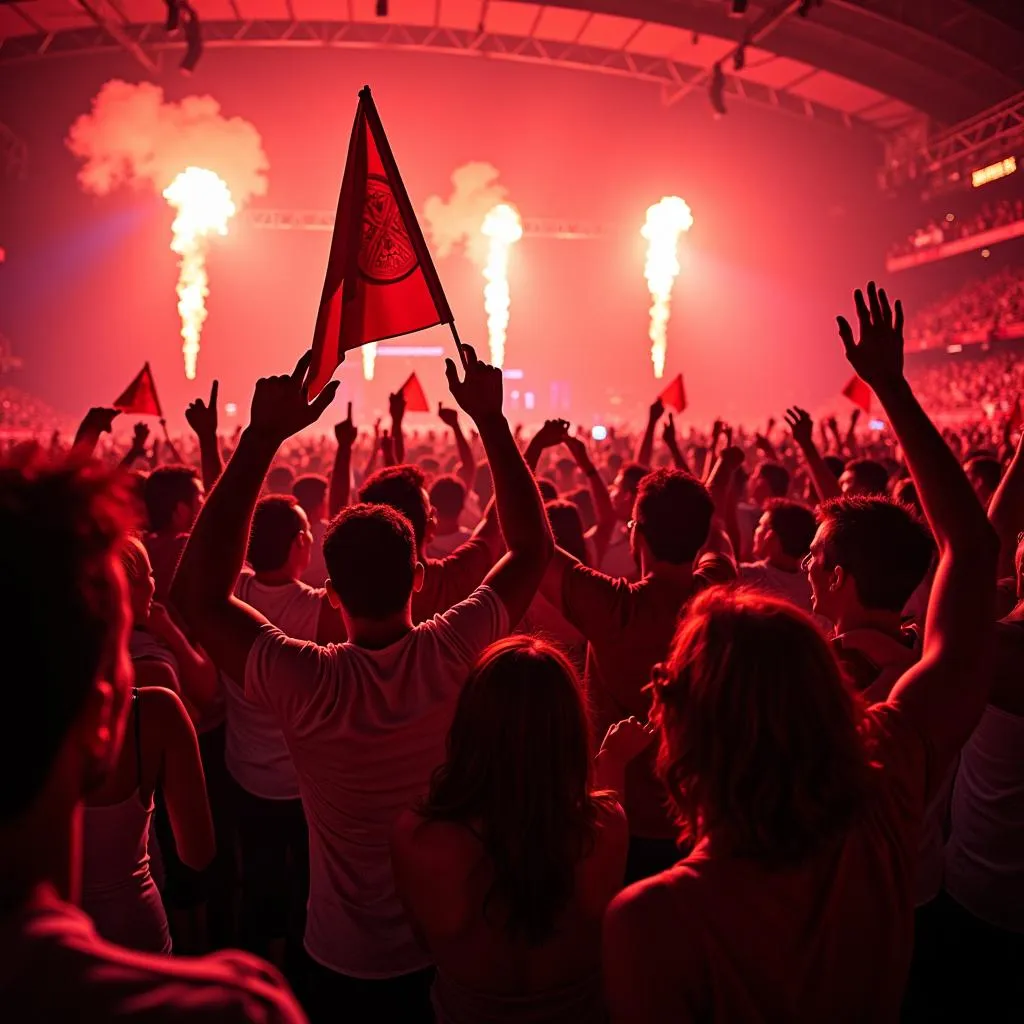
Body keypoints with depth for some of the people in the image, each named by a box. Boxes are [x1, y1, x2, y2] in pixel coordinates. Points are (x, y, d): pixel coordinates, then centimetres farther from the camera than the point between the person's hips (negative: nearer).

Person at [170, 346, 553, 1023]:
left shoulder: (309, 684, -31)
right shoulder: (455, 655, -24)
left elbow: (197, 595, -22)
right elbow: (534, 547, -11)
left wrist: (262, 438, -26)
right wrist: (490, 419, -12)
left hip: (345, 966, -1)